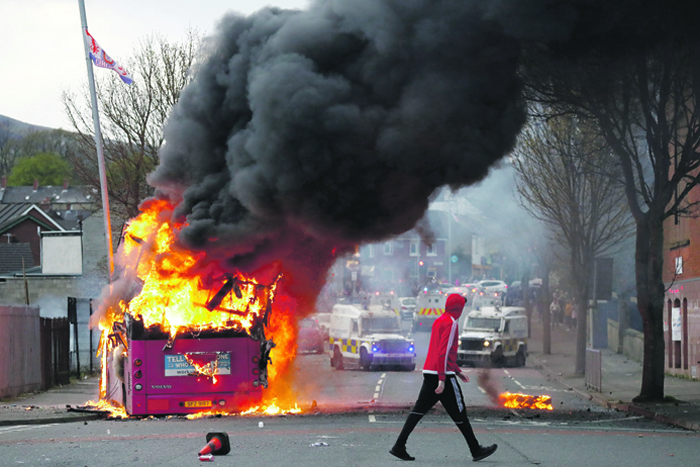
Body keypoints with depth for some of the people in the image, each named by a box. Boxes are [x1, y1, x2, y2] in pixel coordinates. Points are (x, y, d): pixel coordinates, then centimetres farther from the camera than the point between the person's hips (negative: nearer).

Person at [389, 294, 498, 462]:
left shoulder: (438, 321, 17)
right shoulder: (451, 323, -12)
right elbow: (444, 352, -19)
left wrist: (457, 371, 30)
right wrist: (442, 379, -22)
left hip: (428, 373, 9)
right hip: (443, 374, -9)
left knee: (419, 410, 5)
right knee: (459, 413, 0)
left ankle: (399, 446, -2)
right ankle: (476, 450, 9)